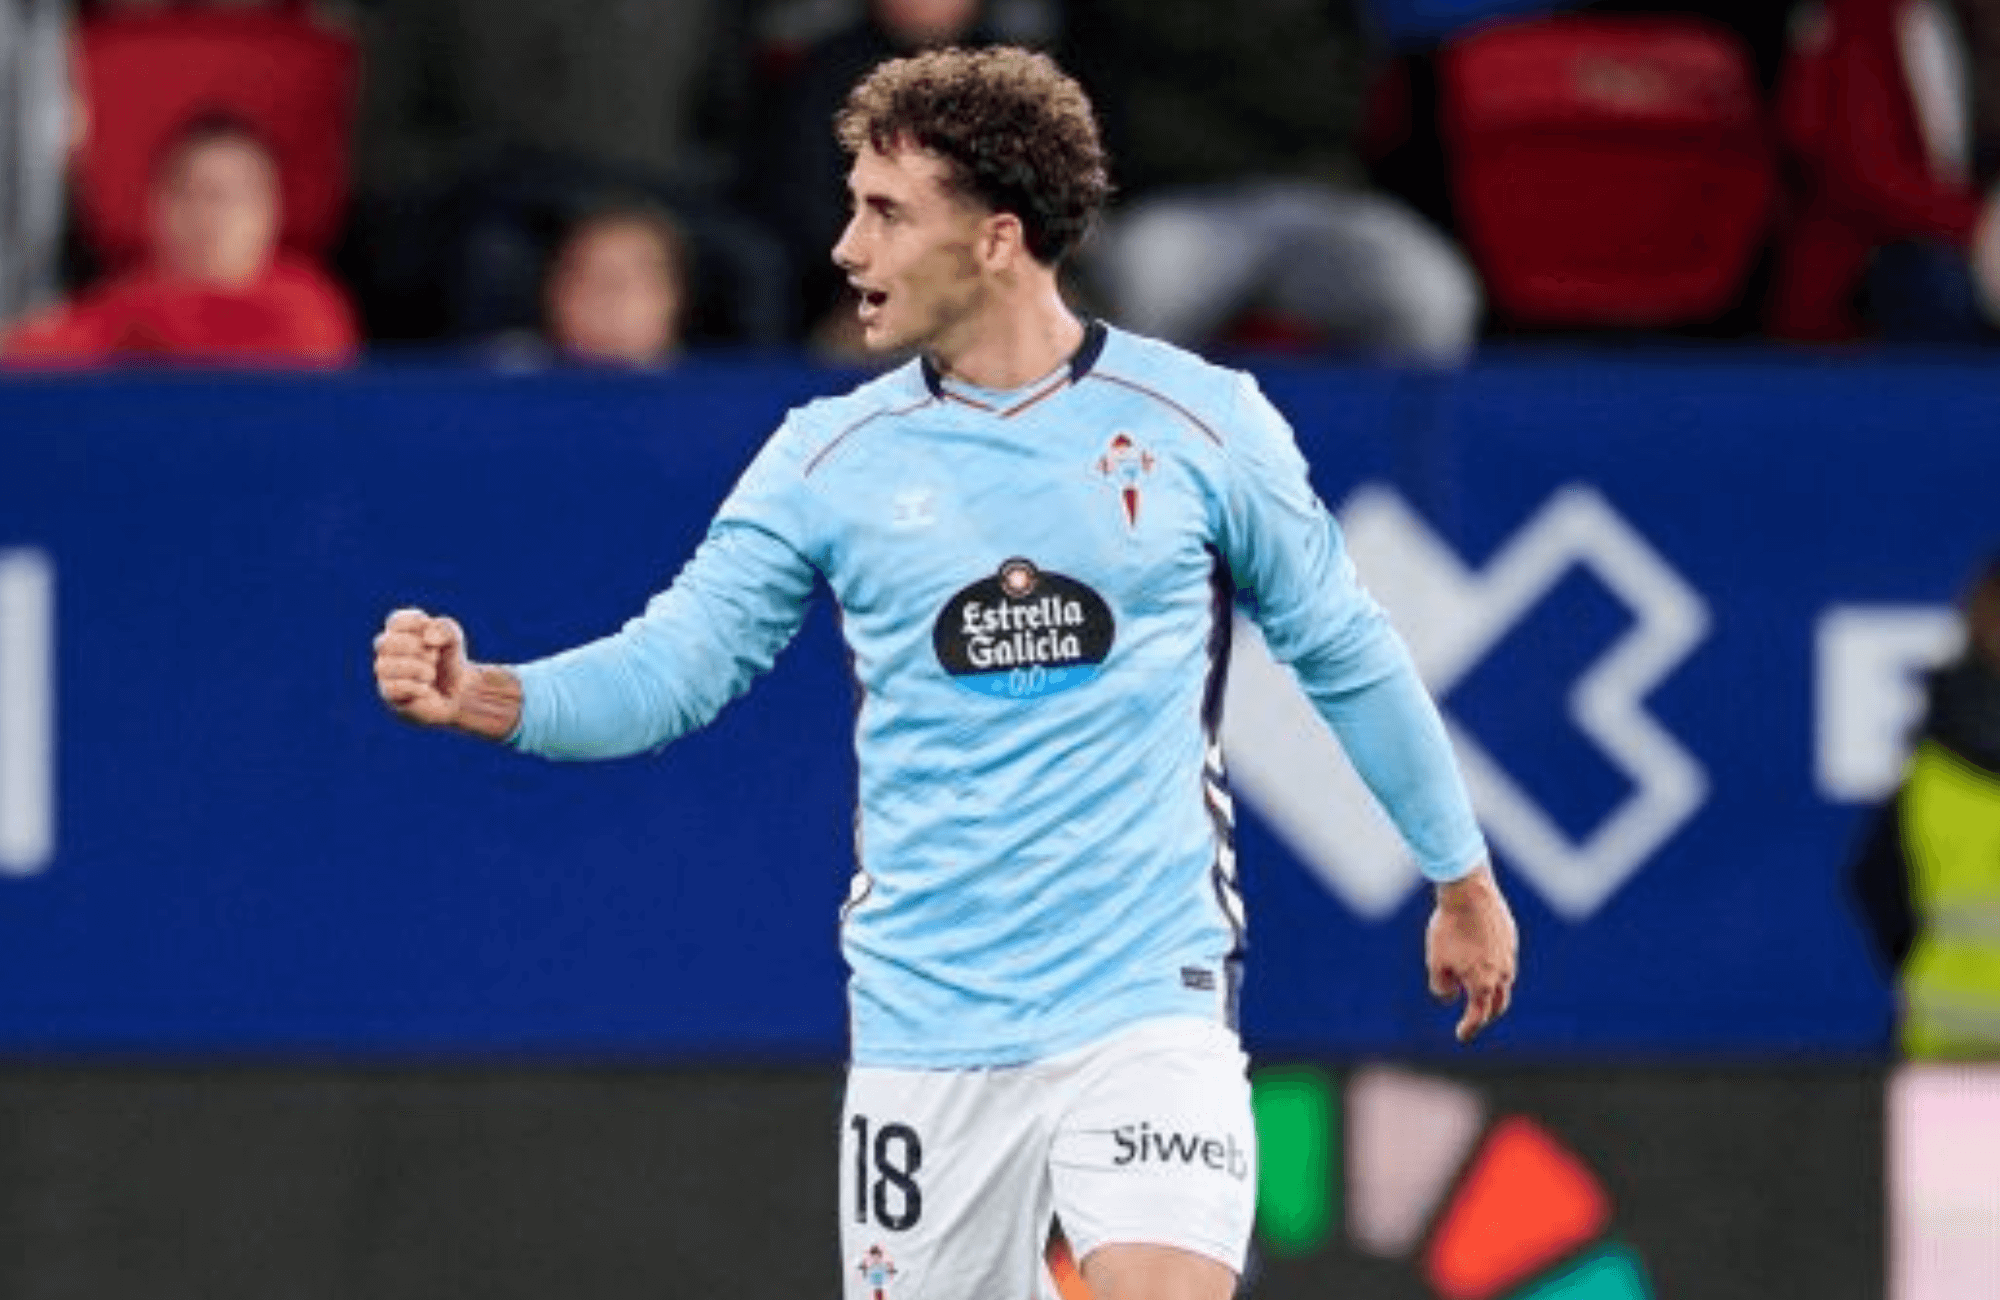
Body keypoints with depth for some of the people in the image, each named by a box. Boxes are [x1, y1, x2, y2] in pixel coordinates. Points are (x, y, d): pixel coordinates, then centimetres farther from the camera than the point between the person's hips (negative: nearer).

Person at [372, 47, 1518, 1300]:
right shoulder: (833, 457, 3)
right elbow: (671, 666, -1)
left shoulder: (1202, 423, -2)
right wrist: (481, 695, -19)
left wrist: (1464, 879, 18)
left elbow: (1348, 653, 10)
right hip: (925, 1026, 3)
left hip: (1148, 1007, -2)